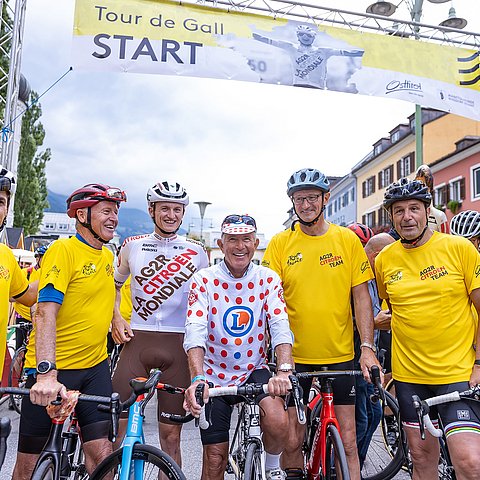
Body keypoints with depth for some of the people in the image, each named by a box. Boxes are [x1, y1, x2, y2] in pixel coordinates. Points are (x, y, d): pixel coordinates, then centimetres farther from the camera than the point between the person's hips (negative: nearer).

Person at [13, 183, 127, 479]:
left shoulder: (108, 256, 8)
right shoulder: (63, 250, -13)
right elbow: (46, 312, -22)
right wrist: (46, 373, -31)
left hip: (95, 366, 5)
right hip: (52, 370, -5)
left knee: (102, 456, 0)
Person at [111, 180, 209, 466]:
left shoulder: (196, 252, 5)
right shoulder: (132, 246, 8)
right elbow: (114, 284, 22)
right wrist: (116, 317, 5)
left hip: (178, 346, 0)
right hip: (137, 340, 1)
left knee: (171, 435, 5)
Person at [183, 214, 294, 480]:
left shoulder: (268, 279, -7)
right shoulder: (204, 280, -12)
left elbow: (280, 326, -19)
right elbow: (195, 331, -24)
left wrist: (284, 371, -37)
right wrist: (197, 378, -39)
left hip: (254, 370, 1)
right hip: (215, 375, 0)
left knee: (278, 422, -25)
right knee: (215, 459, 4)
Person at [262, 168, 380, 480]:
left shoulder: (347, 239, 1)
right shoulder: (280, 243, -1)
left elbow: (361, 296, 2)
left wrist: (368, 347, -6)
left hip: (340, 355, 1)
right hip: (294, 357, 0)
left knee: (347, 442, 6)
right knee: (292, 441, 8)